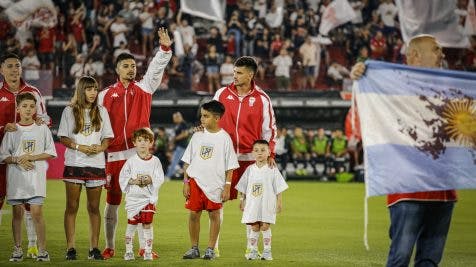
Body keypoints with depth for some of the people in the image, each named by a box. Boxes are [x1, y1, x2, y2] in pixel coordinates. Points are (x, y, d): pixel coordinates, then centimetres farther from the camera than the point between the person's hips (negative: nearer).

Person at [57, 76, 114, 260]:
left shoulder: (101, 112, 11)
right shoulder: (69, 111, 4)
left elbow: (107, 138, 11)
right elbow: (63, 138, 1)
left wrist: (100, 148, -10)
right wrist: (79, 147, -14)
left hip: (96, 164, 2)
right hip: (74, 164, -2)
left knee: (94, 207, 4)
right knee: (72, 207, -2)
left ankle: (94, 248, 7)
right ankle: (70, 248, 0)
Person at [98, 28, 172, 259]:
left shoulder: (144, 88, 9)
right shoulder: (106, 95, 8)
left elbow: (156, 68, -4)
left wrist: (165, 47, -20)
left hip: (140, 154, 0)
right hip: (114, 155, 0)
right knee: (112, 202, 5)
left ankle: (144, 247, 4)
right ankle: (109, 247, 14)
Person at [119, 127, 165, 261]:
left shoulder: (155, 161, 1)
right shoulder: (131, 161, 1)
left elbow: (160, 179, -1)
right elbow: (122, 177, 1)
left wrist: (151, 180, -18)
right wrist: (133, 181, -14)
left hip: (149, 197, 0)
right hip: (133, 197, 0)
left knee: (147, 225, 0)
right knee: (131, 224, 4)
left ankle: (148, 251, 5)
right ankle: (129, 251, 12)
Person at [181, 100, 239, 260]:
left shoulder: (224, 138, -3)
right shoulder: (197, 136, 5)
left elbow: (230, 166, -1)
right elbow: (187, 161, 9)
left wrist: (227, 186, -6)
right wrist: (186, 182, 3)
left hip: (215, 184, -2)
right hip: (196, 180, 2)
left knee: (214, 214, 2)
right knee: (194, 214, 2)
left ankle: (211, 249, 11)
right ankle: (194, 248, 12)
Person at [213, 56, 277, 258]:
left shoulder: (261, 98, 1)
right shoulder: (222, 94, 5)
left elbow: (269, 127, 4)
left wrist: (270, 153, -3)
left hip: (250, 157, -1)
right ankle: (214, 245, 7)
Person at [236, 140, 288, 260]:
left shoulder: (272, 170, -2)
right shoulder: (250, 170, 6)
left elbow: (279, 188, 0)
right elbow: (243, 188, 12)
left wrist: (279, 202, -3)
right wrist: (242, 200, 10)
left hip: (267, 204, -2)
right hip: (252, 204, 2)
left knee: (265, 227, -4)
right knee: (254, 227, 4)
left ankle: (267, 251, 3)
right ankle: (253, 251, 11)